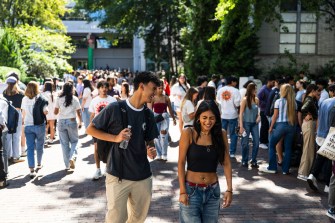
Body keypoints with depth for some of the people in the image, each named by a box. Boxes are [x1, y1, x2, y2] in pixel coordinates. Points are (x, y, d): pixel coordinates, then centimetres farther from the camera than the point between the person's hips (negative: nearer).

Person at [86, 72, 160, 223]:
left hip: (143, 176, 5)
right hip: (118, 176, -5)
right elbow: (90, 129, -3)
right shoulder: (115, 108, -10)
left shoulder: (148, 115, 5)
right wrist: (115, 138, -16)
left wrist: (151, 150, -7)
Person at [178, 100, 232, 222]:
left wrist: (229, 189, -5)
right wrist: (182, 191, -10)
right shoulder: (188, 133, -10)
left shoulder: (221, 134, -1)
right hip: (191, 189, -3)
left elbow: (226, 163, 1)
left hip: (213, 190, 3)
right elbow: (181, 163, -7)